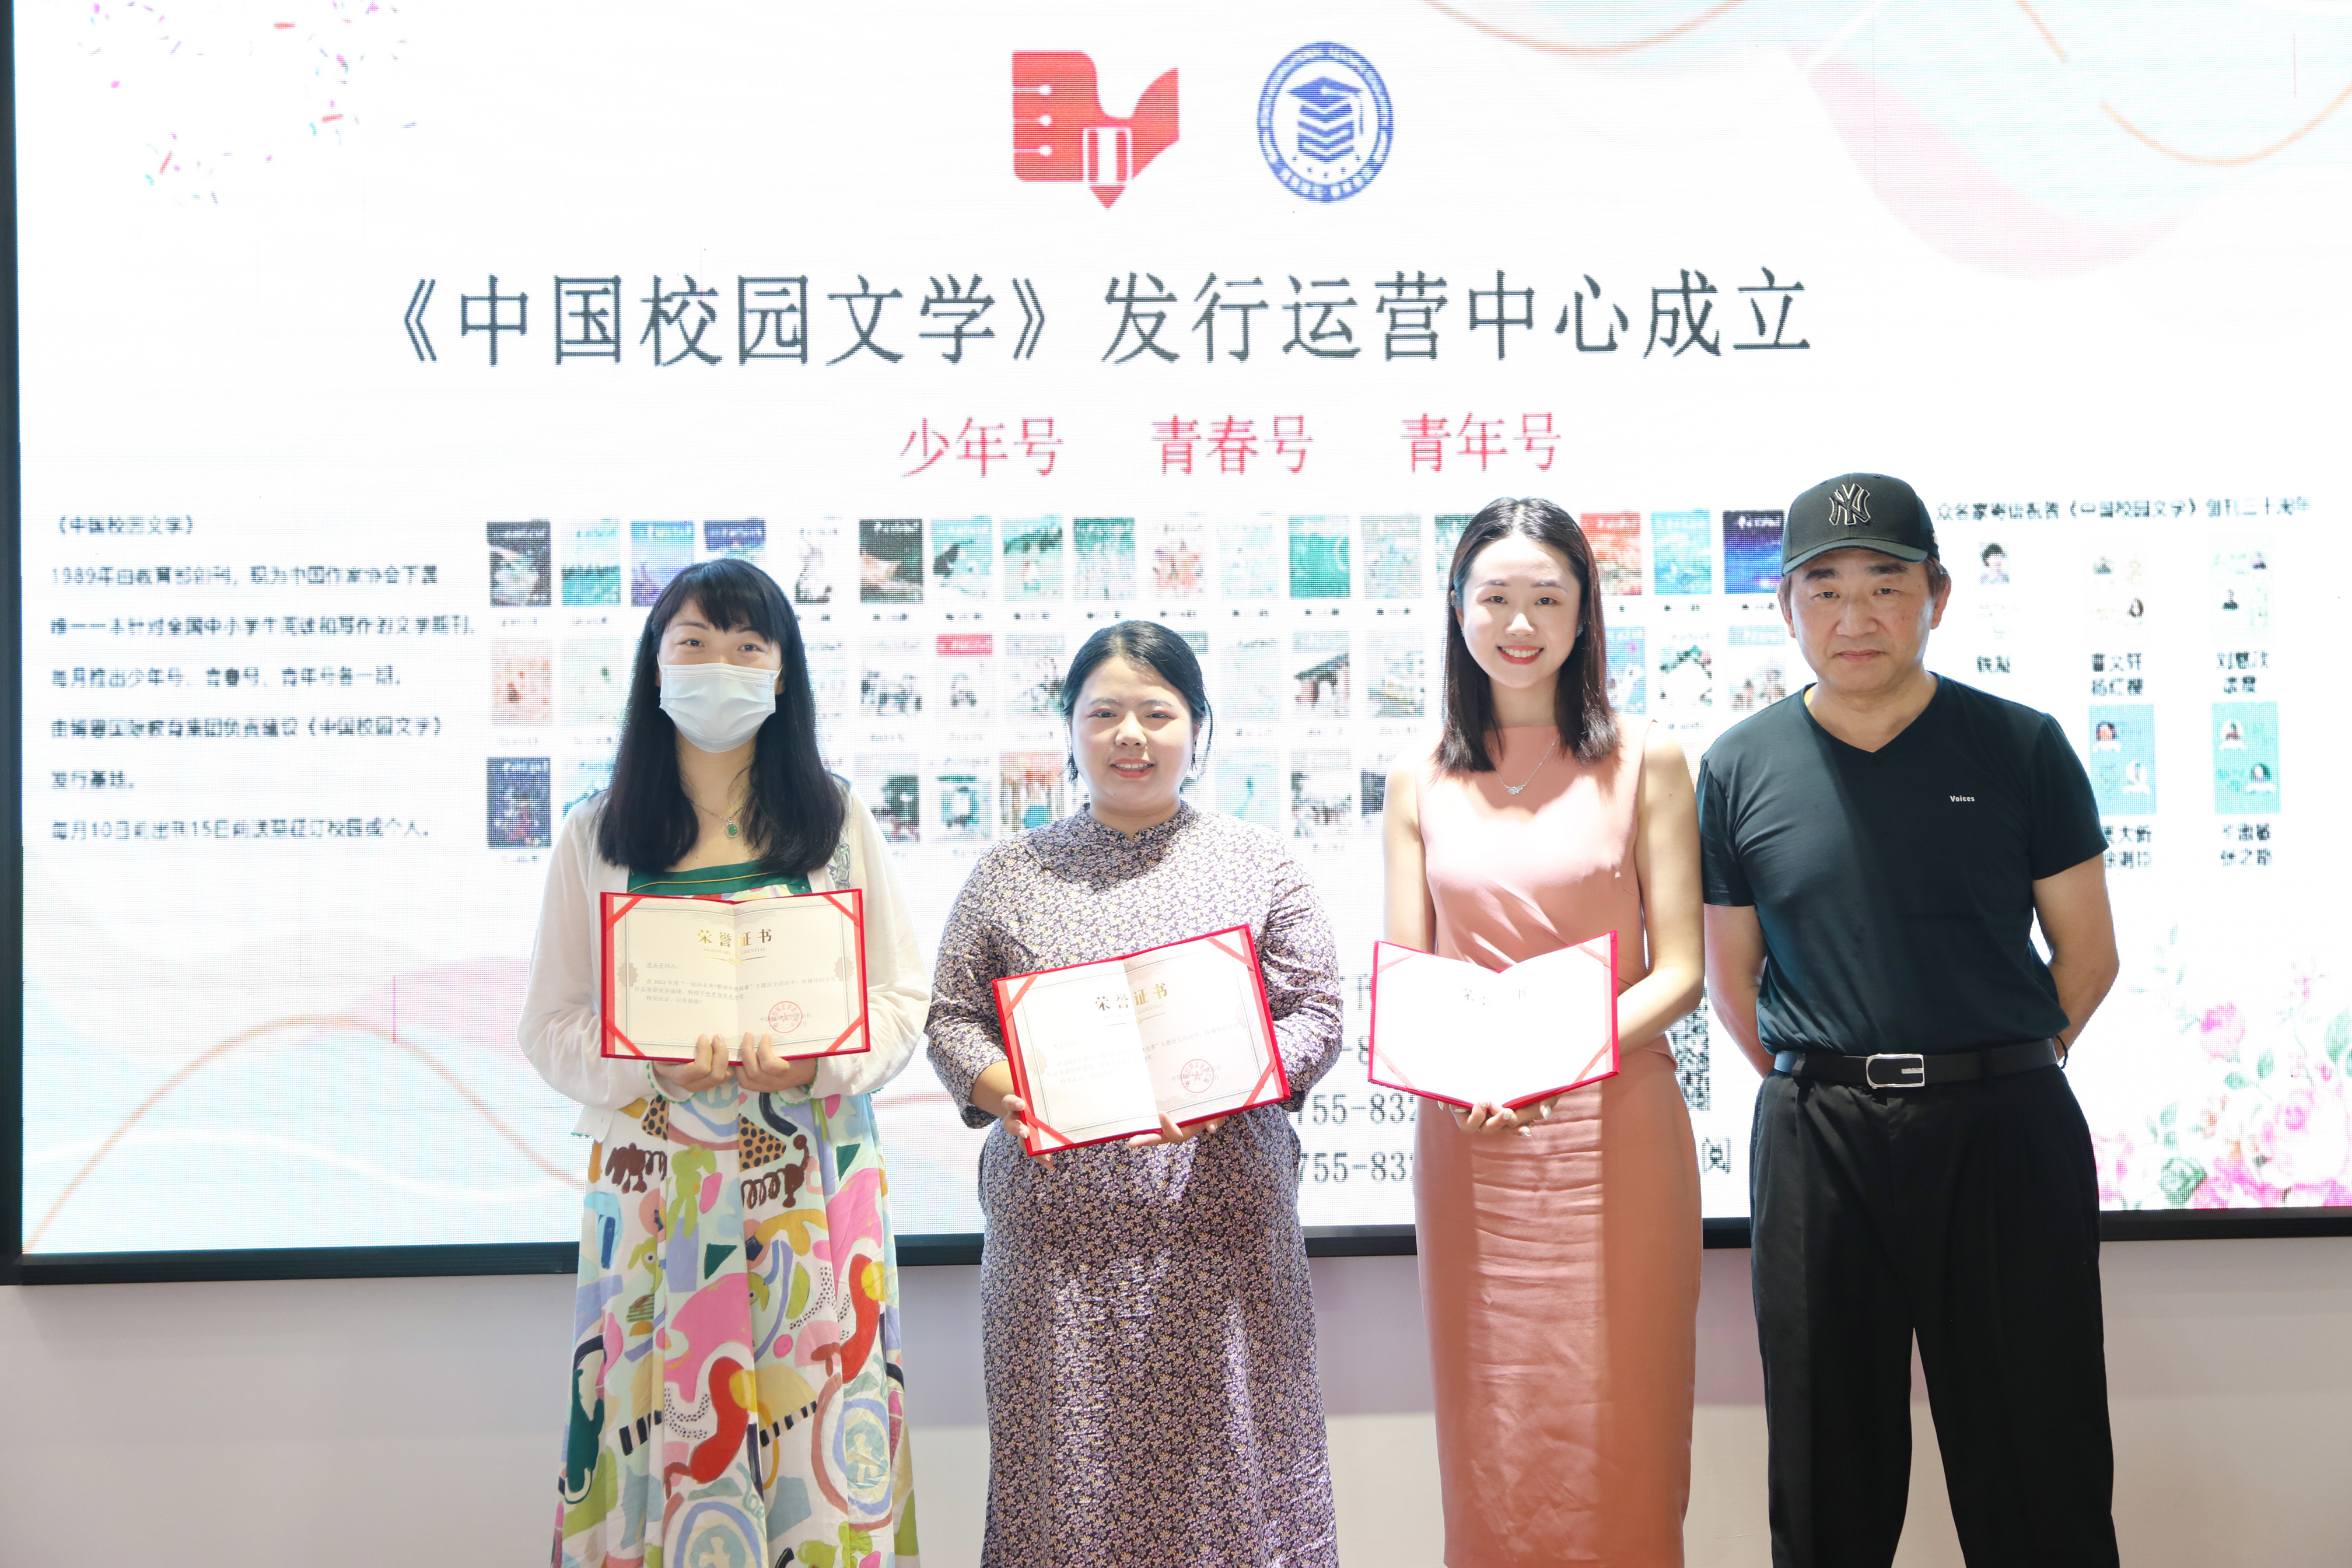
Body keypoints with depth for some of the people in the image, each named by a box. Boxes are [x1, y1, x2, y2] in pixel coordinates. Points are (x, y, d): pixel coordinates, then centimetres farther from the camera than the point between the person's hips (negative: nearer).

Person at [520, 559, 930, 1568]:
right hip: (654, 1189, 0)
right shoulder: (596, 841, 7)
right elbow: (551, 1029, 4)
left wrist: (817, 1060, -14)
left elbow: (902, 998, 6)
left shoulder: (838, 826, 8)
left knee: (820, 1446, 1)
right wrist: (656, 1062, -15)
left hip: (812, 1189, 0)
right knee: (659, 1442, 0)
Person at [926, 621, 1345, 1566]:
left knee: (1225, 1456, 3)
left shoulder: (1257, 865, 8)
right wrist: (1009, 1092, -10)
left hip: (1217, 1223, 0)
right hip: (1056, 1231, 1)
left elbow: (1316, 1016, 4)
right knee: (1067, 1467, 4)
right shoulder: (1012, 872, 11)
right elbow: (951, 1015, 10)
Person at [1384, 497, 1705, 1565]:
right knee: (1489, 1437, 8)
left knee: (1615, 1436, 4)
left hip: (1613, 1128, -2)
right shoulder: (1420, 783, 9)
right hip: (1468, 1144, 2)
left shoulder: (1646, 763, 2)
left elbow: (1679, 970, -2)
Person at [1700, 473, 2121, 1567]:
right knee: (1828, 1458, 11)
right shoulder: (1740, 769, 4)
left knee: (2036, 1455, 7)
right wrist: (1822, 1089, 7)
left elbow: (2087, 953, 6)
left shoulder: (2021, 748, 1)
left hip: (2004, 1131, -1)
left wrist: (1992, 1074, 7)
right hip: (1816, 1140, 1)